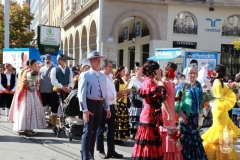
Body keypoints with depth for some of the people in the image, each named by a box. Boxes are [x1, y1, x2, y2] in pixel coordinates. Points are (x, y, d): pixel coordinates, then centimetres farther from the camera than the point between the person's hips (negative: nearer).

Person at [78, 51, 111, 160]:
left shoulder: (103, 76, 13)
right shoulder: (85, 75, -6)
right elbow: (81, 93, -12)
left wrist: (107, 108, 13)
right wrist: (84, 109, -19)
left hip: (100, 104, 6)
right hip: (90, 103, -6)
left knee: (94, 131, 13)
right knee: (88, 131, -6)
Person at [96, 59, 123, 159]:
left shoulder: (109, 77, 16)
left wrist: (117, 94, 3)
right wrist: (116, 95, -18)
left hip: (111, 106, 9)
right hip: (103, 107, -9)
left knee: (112, 128, 13)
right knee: (101, 129, 5)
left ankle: (111, 151, 23)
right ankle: (101, 151, 16)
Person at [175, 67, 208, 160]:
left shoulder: (199, 86, 10)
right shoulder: (183, 86, -6)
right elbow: (177, 100, -10)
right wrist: (181, 113, -16)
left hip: (195, 116, 5)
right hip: (186, 115, -5)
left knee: (194, 137, 13)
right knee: (186, 137, -3)